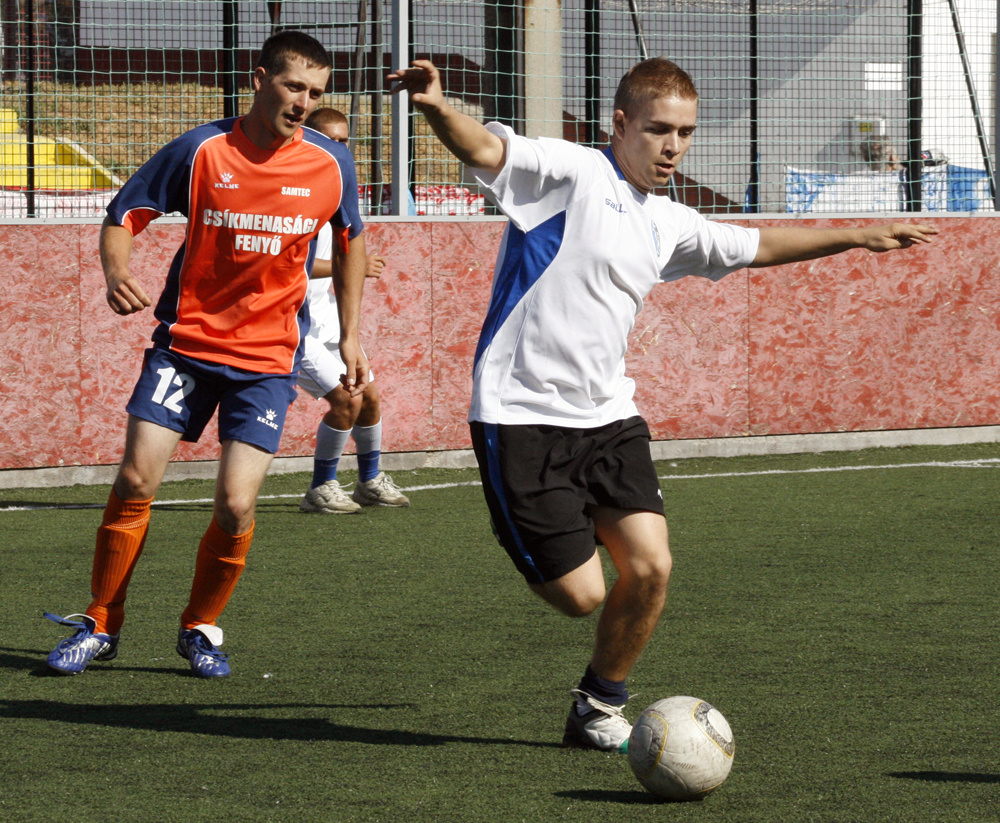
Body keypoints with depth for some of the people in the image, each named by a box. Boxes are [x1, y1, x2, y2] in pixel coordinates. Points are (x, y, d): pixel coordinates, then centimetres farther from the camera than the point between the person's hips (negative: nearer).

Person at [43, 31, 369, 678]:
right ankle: (101, 625, 10)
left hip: (268, 360, 1)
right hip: (185, 341, 0)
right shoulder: (201, 151, -10)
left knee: (236, 506, -11)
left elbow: (351, 238, 15)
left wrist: (351, 335, 13)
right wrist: (116, 272, -23)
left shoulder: (331, 165, -4)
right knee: (136, 482, -9)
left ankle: (201, 629, 15)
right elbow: (125, 214, -2)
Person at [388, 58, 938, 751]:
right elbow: (485, 150, -26)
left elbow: (755, 246, 32)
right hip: (523, 416, -7)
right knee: (581, 594, -9)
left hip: (609, 417, 7)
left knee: (650, 567, -9)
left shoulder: (668, 226, 15)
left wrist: (858, 237, 37)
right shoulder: (571, 174, -9)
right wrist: (438, 109, -48)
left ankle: (600, 709, 13)